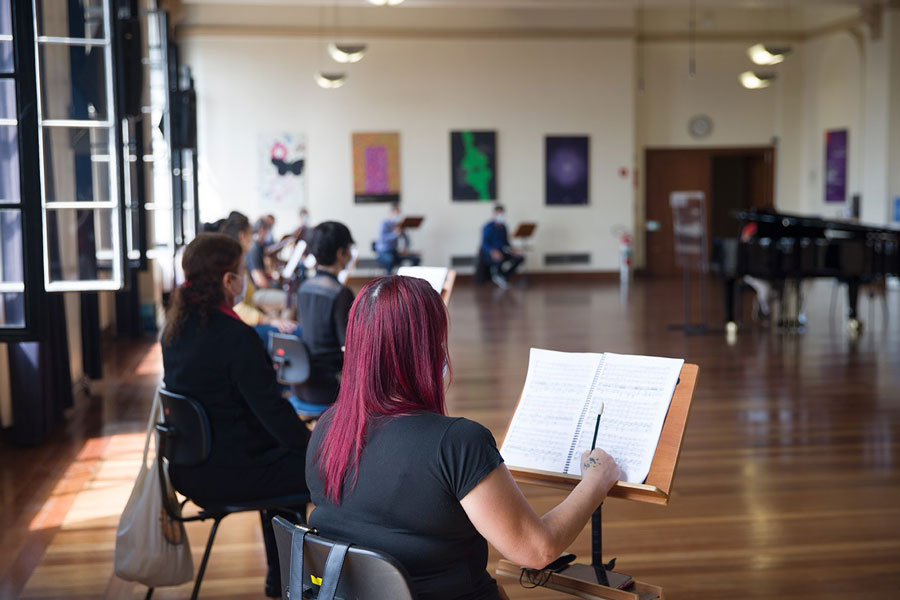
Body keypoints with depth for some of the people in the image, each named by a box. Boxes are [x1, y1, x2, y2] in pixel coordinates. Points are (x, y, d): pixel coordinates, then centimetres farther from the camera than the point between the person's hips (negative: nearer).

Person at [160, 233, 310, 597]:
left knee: (286, 455, 30)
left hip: (188, 469, 9)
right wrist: (312, 445, -6)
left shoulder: (175, 329, 4)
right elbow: (271, 408, -20)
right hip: (226, 475, -9)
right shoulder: (235, 335, -22)